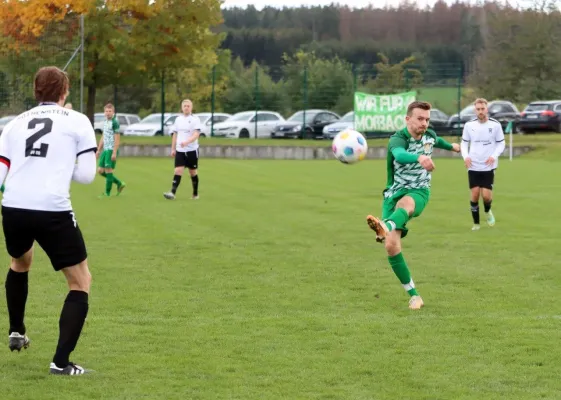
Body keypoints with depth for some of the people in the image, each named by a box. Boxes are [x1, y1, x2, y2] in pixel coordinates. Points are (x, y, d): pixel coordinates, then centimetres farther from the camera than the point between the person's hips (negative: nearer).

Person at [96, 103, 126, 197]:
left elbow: (117, 139, -15)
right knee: (100, 170, 9)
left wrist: (114, 153, -20)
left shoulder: (114, 122, -11)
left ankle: (107, 193, 0)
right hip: (105, 150, 9)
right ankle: (120, 184, 20)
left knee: (108, 170, -7)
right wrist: (99, 150, 21)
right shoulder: (105, 122, 15)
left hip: (111, 150, -9)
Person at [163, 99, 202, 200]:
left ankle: (195, 194, 21)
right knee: (178, 171, -10)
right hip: (180, 150, 3)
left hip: (192, 150, -3)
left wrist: (187, 142, -31)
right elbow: (175, 134, 16)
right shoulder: (178, 119, 10)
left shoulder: (195, 119, -6)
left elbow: (196, 134, -16)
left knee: (193, 172, 7)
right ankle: (172, 193, -20)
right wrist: (173, 149, 12)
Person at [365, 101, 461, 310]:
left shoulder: (430, 135, 1)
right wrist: (419, 158, -65)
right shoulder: (398, 139, -18)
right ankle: (414, 295, -4)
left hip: (418, 192, 1)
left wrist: (451, 146, 51)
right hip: (394, 192, -1)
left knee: (404, 204, -39)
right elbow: (400, 155, -44)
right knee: (392, 246, -17)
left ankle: (386, 227, -74)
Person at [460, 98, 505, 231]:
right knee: (475, 195, -3)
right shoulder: (469, 125, 0)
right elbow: (464, 143, 9)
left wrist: (494, 156, -14)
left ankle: (488, 211, 26)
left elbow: (501, 143, 3)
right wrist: (465, 156, -10)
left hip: (488, 166, -1)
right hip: (473, 166, 1)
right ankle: (476, 223, 13)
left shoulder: (495, 125, -4)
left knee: (486, 195, -8)